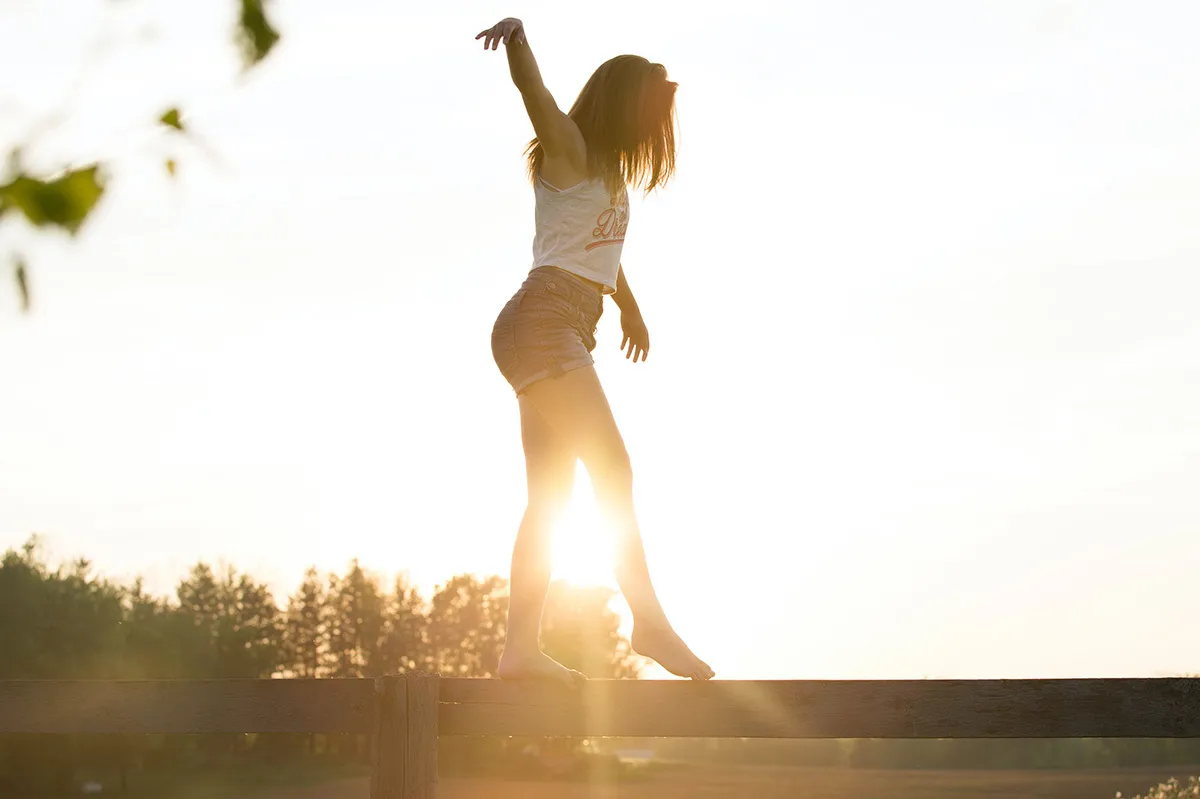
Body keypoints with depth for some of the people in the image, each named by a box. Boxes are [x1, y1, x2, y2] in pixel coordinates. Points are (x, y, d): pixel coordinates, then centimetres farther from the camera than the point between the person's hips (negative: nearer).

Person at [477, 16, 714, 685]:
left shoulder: (608, 174, 26)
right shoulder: (569, 148, 0)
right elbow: (531, 86, -18)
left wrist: (629, 306, 54)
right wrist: (517, 36, -38)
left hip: (569, 332, 9)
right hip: (543, 320, -9)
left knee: (550, 495, 2)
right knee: (612, 467, -15)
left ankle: (523, 647, 0)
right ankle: (650, 621, -17)